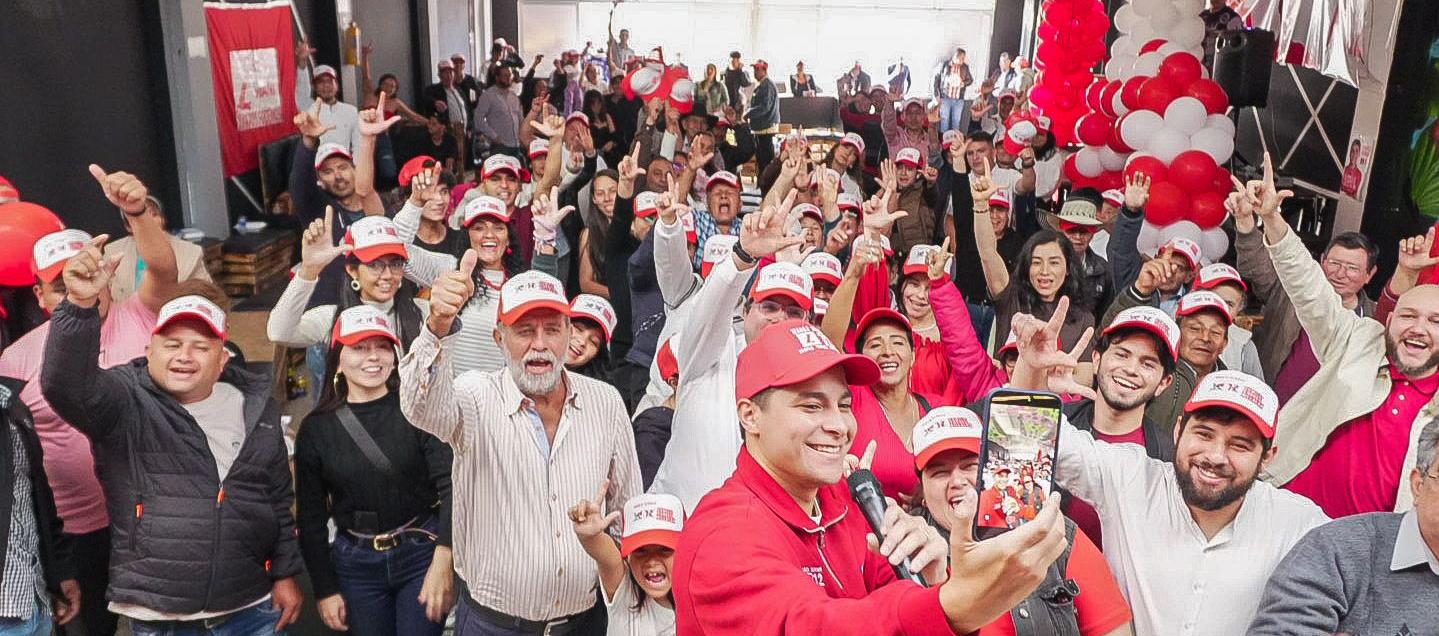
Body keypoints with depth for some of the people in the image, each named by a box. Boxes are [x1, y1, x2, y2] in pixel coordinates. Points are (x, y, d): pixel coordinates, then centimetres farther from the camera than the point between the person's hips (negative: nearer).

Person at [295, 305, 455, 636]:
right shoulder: (316, 429, 1)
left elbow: (450, 486, -13)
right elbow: (311, 517, 6)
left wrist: (443, 562, -22)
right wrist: (325, 590, 4)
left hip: (422, 552, -2)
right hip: (356, 565, 2)